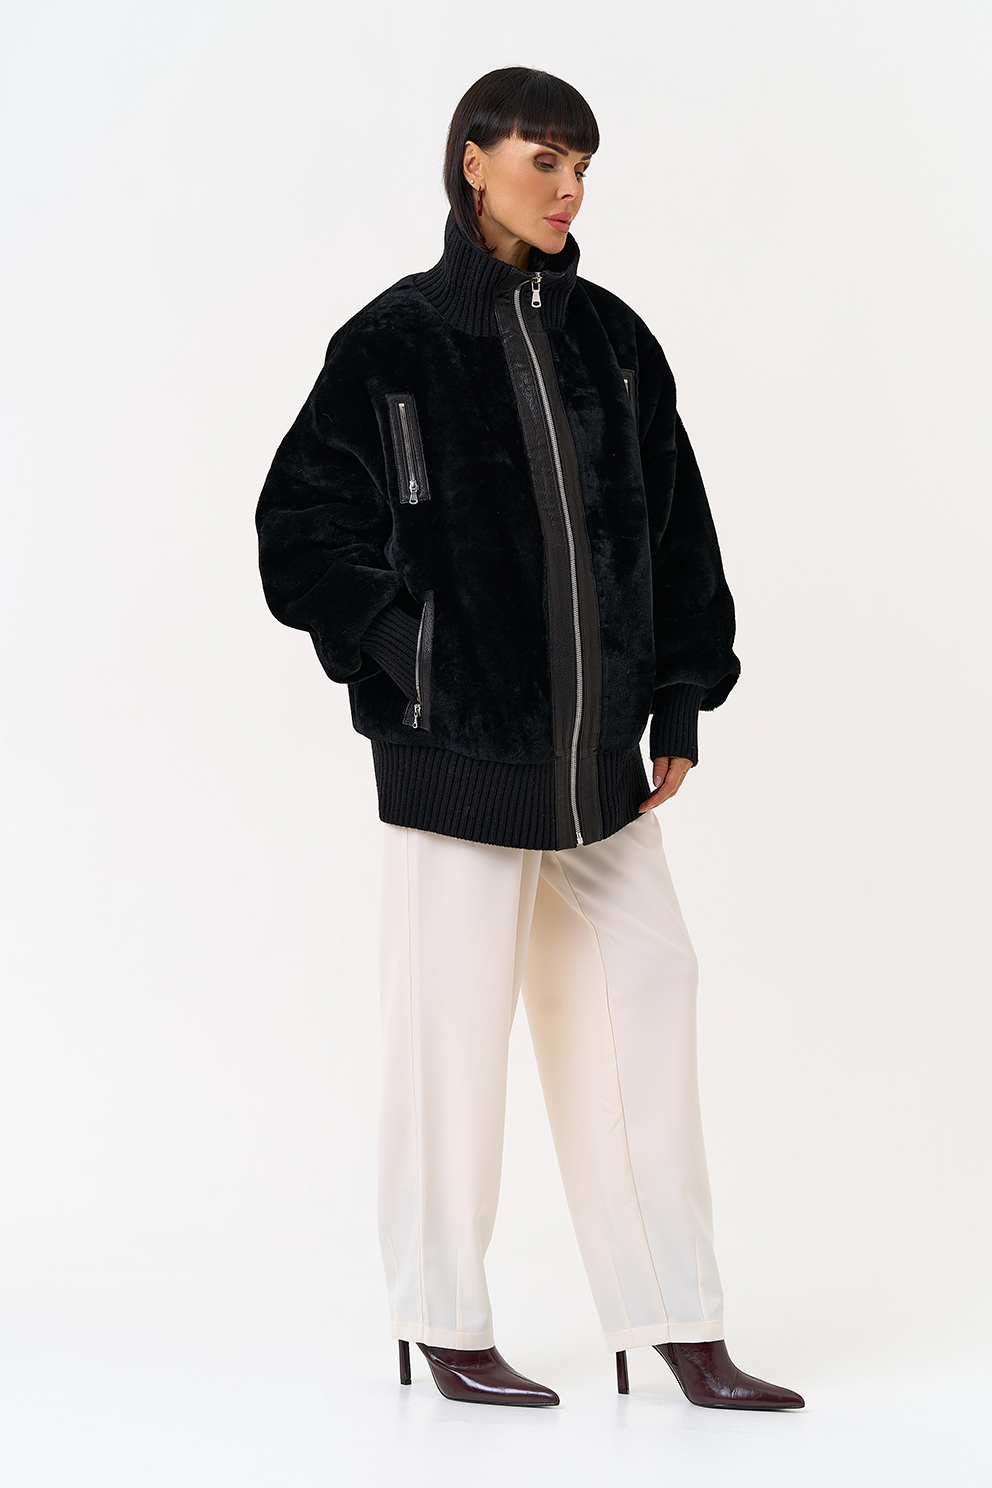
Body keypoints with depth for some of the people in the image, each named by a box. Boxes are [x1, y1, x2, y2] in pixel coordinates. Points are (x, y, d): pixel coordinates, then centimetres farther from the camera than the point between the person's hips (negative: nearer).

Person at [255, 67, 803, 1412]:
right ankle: (445, 1328, 17)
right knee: (454, 1024, 2)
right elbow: (302, 530, -4)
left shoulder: (611, 340, 9)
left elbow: (677, 531, 13)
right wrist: (408, 656, -10)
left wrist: (680, 706, 9)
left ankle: (679, 1328, 13)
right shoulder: (396, 343, -5)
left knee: (644, 996, 5)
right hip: (458, 745, -5)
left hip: (594, 746, 5)